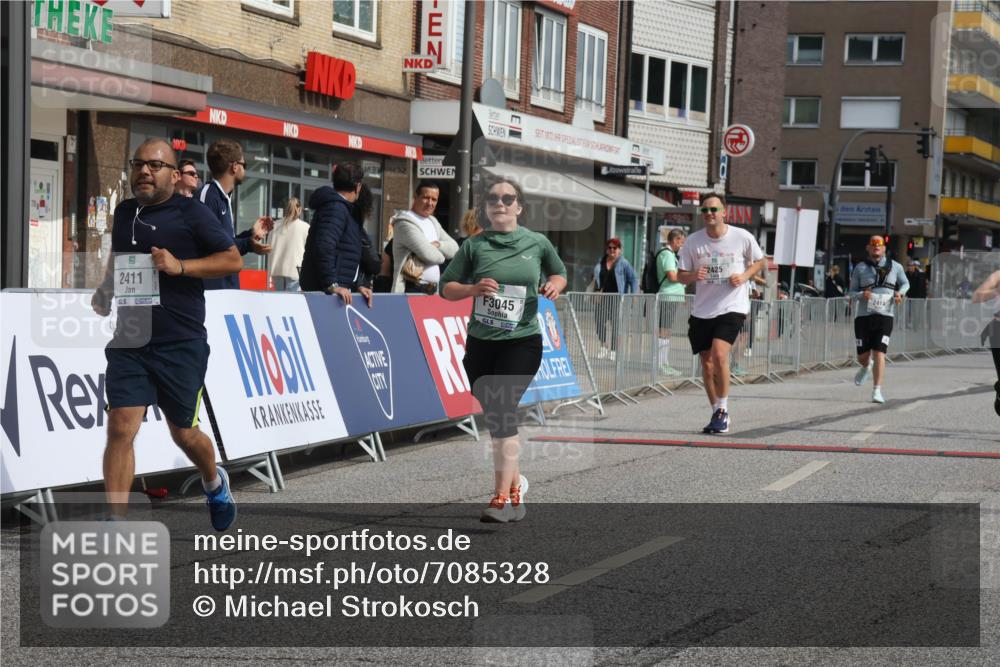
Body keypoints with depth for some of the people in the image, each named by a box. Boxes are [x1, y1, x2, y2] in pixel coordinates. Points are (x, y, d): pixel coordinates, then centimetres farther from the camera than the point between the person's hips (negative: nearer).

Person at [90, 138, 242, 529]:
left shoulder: (191, 213, -6)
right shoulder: (124, 212, 10)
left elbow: (233, 260, -8)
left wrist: (180, 266, -20)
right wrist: (105, 291, 11)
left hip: (181, 345, -4)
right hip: (129, 341, 4)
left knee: (183, 432, 11)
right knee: (120, 427, -10)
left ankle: (215, 483, 43)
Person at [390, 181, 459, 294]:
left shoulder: (433, 221, 20)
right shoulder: (405, 223, -9)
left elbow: (454, 248, 13)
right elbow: (428, 254, -18)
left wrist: (437, 244, -8)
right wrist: (441, 255, 4)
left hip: (433, 290, 8)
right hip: (412, 290, -8)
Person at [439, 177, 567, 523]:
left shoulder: (537, 243, 3)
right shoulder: (475, 245, 3)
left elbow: (559, 274, 21)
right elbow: (446, 287, 6)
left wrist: (554, 285, -2)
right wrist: (473, 288, -14)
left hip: (522, 341, -3)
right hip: (480, 342, 3)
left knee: (502, 409, -19)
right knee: (494, 417, 12)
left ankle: (503, 497, -19)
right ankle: (515, 483, 34)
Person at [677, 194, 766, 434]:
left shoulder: (742, 237, -5)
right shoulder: (693, 241, 0)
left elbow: (760, 261, 11)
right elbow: (682, 276, 6)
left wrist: (744, 276, -8)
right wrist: (693, 275, -17)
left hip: (732, 306, -4)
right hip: (702, 310, 4)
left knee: (719, 354, -22)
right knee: (707, 363, 5)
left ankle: (723, 410, -8)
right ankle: (717, 413, 22)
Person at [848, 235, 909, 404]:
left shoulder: (895, 266, 7)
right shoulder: (860, 268, 5)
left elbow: (905, 283, 22)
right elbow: (851, 292, 6)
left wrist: (900, 293, 0)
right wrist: (862, 294, -16)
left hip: (884, 316, -1)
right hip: (863, 316, 1)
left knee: (879, 354, -13)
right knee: (862, 357, 7)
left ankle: (877, 391, -10)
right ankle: (866, 367, 44)